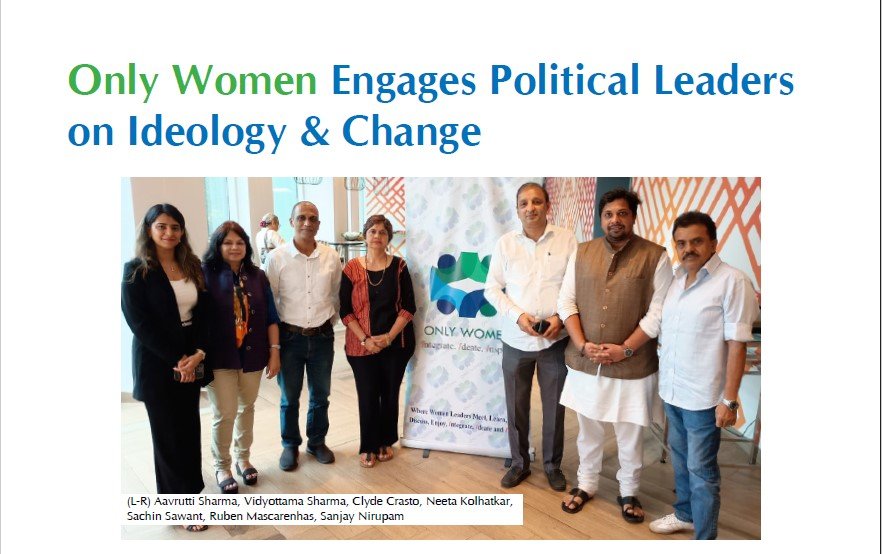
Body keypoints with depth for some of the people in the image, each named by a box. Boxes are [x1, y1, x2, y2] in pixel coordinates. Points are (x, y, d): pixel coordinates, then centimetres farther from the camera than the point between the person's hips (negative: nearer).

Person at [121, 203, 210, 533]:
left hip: (191, 358, 4)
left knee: (190, 428, 11)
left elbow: (203, 313, 5)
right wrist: (176, 359, -15)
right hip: (157, 363, -4)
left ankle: (189, 490, 27)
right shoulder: (136, 270, -8)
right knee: (169, 434, 6)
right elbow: (138, 321, -13)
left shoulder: (192, 266, 6)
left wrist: (198, 353, -10)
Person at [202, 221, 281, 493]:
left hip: (252, 355, 4)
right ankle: (222, 466, 23)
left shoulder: (257, 276, 3)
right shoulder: (206, 274, -8)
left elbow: (270, 317, 5)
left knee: (246, 408, 16)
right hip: (220, 357, -3)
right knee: (224, 413, 0)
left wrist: (274, 351, 1)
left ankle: (243, 458, 36)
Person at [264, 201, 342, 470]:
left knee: (320, 395, 15)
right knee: (290, 397, 12)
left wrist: (328, 322, 9)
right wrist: (275, 336, -2)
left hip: (322, 337, 2)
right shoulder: (276, 257, -9)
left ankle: (317, 442, 35)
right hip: (290, 336, -2)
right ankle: (290, 445, 32)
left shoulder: (331, 257, -2)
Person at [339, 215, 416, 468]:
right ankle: (368, 446, 24)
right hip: (362, 345, 0)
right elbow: (345, 310, -3)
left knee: (390, 394, 12)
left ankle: (386, 441, 32)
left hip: (395, 343, 1)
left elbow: (408, 306, -3)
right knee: (367, 396, 5)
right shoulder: (352, 268, -2)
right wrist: (365, 339, -12)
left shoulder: (398, 266, -1)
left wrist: (389, 336, -12)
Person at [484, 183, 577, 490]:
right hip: (516, 340, 1)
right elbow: (492, 288, 2)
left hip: (555, 339, -1)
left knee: (554, 407, 11)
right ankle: (519, 463, 31)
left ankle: (552, 465, 31)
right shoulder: (505, 243, 1)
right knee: (516, 407, 12)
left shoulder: (567, 240, -2)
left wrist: (561, 317, -13)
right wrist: (517, 315, -12)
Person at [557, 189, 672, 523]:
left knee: (630, 435, 13)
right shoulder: (582, 253, 3)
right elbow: (566, 301, 1)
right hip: (584, 363, 3)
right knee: (588, 430, 18)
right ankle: (586, 485, 37)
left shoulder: (655, 256, -5)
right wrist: (582, 345, -10)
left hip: (632, 366, -2)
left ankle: (629, 492, 34)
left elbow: (659, 311, -9)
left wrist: (626, 349, -16)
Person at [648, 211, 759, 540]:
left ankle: (705, 538, 22)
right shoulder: (676, 279, 7)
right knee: (680, 459, 21)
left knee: (701, 469, 5)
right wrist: (664, 382, 11)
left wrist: (729, 399, -16)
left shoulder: (732, 281, -13)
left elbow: (737, 343, -14)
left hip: (703, 396, -6)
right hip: (671, 390, 6)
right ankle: (684, 514, 42)